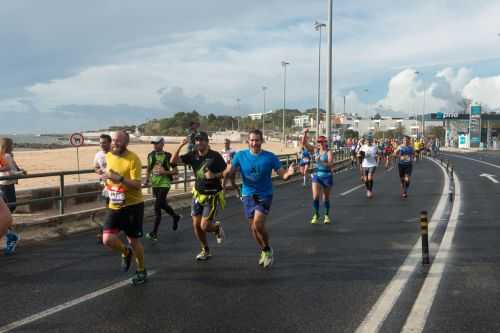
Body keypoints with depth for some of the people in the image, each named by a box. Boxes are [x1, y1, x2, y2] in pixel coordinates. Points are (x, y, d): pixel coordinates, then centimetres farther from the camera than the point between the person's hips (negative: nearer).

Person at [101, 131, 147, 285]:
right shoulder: (109, 156, 5)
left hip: (133, 205, -5)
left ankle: (141, 271, 29)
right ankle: (126, 252, 25)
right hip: (114, 206, 5)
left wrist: (119, 178, -33)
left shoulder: (133, 159, -16)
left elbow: (137, 185, -23)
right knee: (107, 240, -9)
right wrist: (108, 182, 11)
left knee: (133, 240, 5)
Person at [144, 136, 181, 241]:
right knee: (163, 205, 17)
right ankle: (175, 216, 46)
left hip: (164, 184, -6)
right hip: (154, 184, 6)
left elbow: (175, 171, -7)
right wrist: (148, 179, 7)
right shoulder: (150, 155, 5)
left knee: (157, 207, -12)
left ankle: (154, 233, -6)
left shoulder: (168, 156, -9)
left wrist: (164, 172, -20)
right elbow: (149, 168, 20)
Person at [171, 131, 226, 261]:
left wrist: (214, 175, -23)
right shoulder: (193, 155, -1)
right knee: (196, 225, 6)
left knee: (204, 226, -10)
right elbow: (173, 161, -8)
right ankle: (205, 251, 26)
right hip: (198, 194, 5)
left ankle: (217, 227, 26)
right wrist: (181, 146, -18)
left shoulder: (215, 156, -11)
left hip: (212, 195, -5)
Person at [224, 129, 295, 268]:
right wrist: (228, 170, -34)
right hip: (248, 195, 3)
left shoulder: (270, 157, -7)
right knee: (253, 227, 10)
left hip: (264, 195, -3)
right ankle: (264, 251, 35)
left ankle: (267, 250, 7)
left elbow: (283, 175, -8)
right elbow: (228, 172, -10)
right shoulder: (240, 155, -3)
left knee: (258, 224, -18)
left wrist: (289, 173, -31)